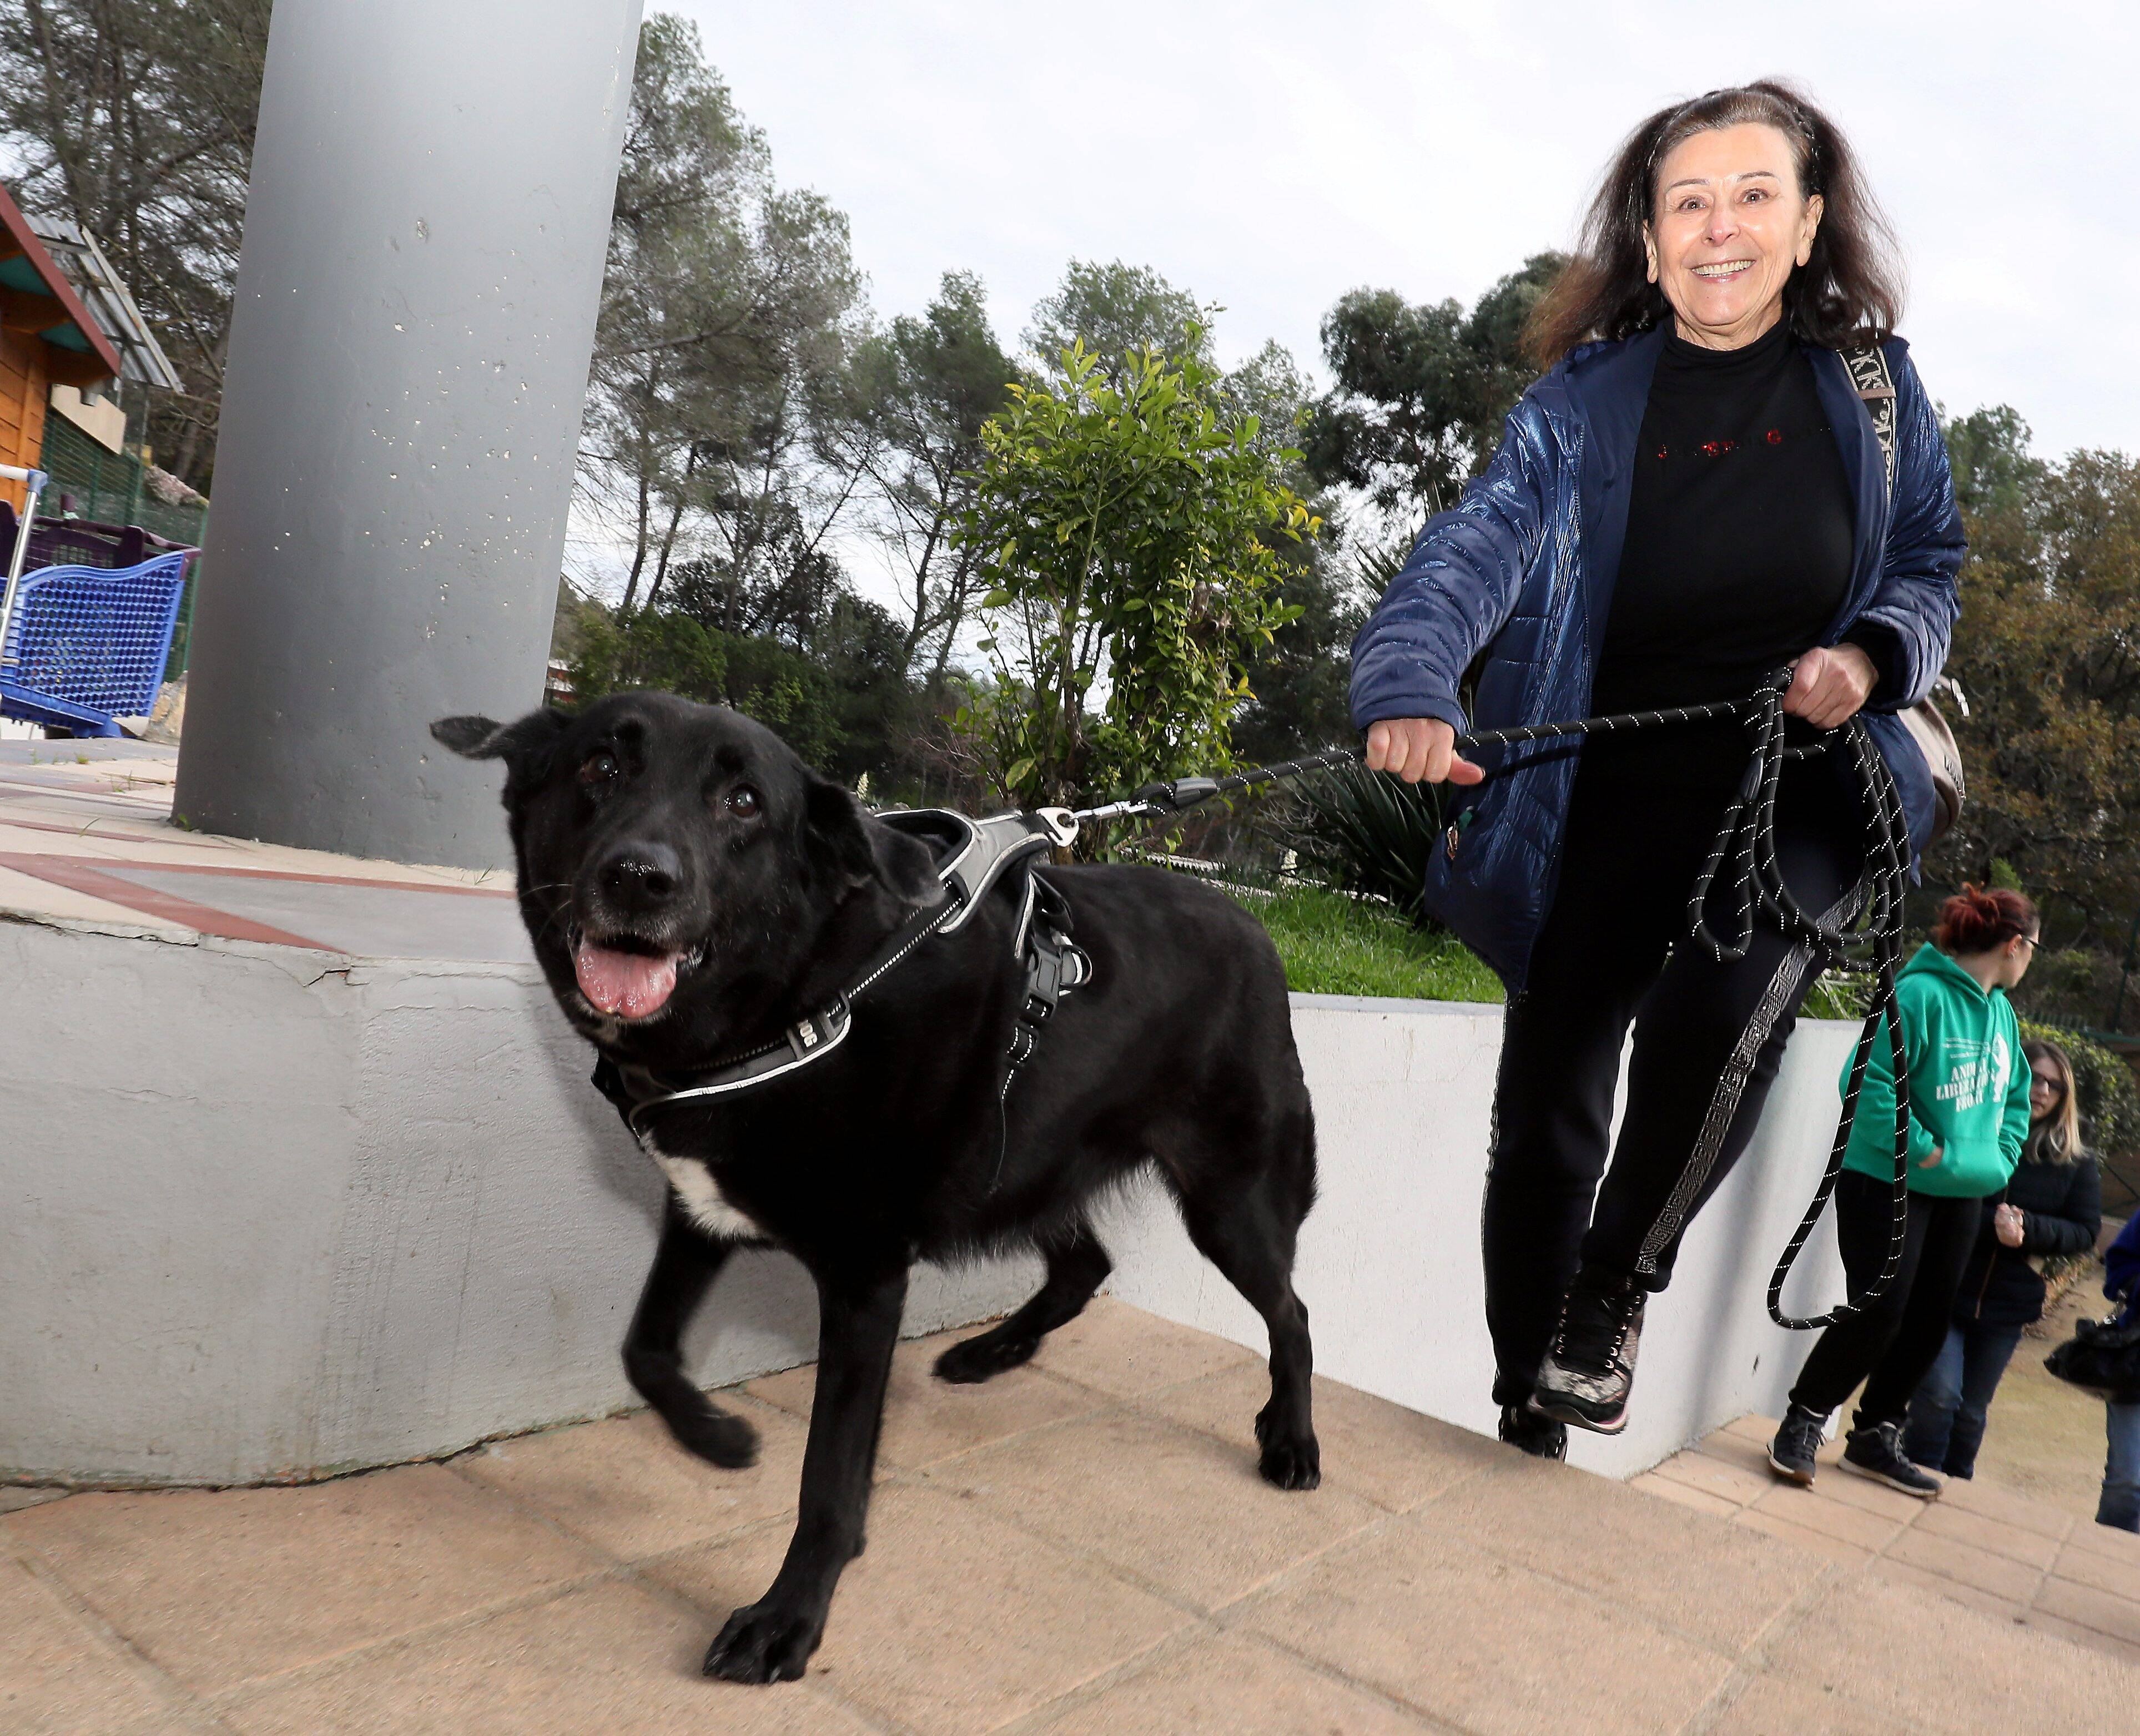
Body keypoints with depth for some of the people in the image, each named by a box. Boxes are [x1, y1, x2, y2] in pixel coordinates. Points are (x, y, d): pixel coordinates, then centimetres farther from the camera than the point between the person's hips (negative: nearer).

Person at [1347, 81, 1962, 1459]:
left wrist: (1874, 656, -9)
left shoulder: (1874, 387, 7)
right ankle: (1532, 1421, 23)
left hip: (1795, 784, 0)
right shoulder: (1581, 404, 0)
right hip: (1602, 798, 0)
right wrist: (1409, 687, -36)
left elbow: (1931, 566, 15)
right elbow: (1473, 555, -16)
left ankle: (1619, 1282, -1)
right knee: (1546, 1109, 2)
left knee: (1725, 995, -31)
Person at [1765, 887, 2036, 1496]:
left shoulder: (2001, 1011, 9)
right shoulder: (1920, 994, -19)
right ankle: (1802, 1424, 6)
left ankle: (1876, 1438, 27)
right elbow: (1868, 1081, -25)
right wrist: (1923, 1150, -21)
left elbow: (2015, 1096, 22)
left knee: (1928, 1322, 12)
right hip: (1889, 1184, -8)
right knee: (1878, 1310, -11)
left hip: (1961, 1195, 9)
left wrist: (2001, 1158, 8)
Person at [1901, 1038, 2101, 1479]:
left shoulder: (2074, 1163, 4)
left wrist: (2028, 1227, -16)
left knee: (1972, 1411, 13)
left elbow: (2086, 1232, 2)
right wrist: (1992, 1222, -25)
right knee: (1940, 1394, -10)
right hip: (1946, 1288, -3)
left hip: (2008, 1306, 3)